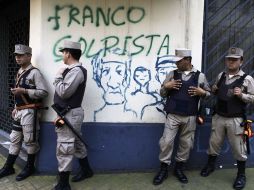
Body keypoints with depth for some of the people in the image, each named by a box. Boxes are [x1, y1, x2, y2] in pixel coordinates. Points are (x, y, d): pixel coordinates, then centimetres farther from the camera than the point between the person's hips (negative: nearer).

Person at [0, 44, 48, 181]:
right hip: (19, 111, 8)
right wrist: (16, 108, 18)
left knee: (30, 140, 3)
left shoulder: (35, 72, -12)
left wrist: (24, 90, -21)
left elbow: (44, 92, -19)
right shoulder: (19, 72, 14)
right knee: (14, 139, 15)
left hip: (29, 112, -8)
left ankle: (30, 167, 19)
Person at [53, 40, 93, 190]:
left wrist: (58, 77, -10)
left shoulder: (75, 71, -19)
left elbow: (63, 92, -23)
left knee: (64, 149, -3)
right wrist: (61, 76, -1)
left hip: (70, 114, -10)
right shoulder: (75, 70, 13)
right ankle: (86, 170, 37)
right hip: (71, 113, 10)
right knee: (76, 143, 21)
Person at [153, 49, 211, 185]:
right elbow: (162, 93, 9)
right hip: (173, 115, 0)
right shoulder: (172, 74, 4)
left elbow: (208, 93, 12)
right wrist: (166, 86, -12)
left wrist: (202, 92, -10)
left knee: (186, 144, 10)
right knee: (166, 142, -3)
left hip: (190, 117, 1)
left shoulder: (200, 76, 3)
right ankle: (163, 169, 14)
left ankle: (179, 168, 28)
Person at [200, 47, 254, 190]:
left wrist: (241, 95, -22)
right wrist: (213, 90, -1)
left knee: (238, 148, 8)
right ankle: (210, 165, 39)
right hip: (218, 117, 4)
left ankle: (241, 175, 28)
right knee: (214, 143, 16)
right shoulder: (221, 76, 6)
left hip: (235, 120, -4)